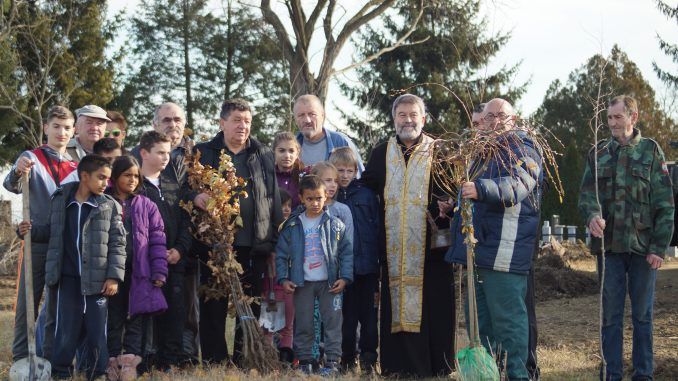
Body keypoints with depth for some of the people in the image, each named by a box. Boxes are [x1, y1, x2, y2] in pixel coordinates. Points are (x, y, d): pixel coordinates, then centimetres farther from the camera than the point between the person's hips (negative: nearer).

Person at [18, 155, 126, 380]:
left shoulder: (110, 206, -1)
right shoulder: (60, 200, 4)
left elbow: (117, 243, -3)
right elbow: (52, 232, 16)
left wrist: (114, 276, -9)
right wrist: (32, 231, -4)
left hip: (98, 280, -1)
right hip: (69, 278, 1)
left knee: (97, 331, 4)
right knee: (66, 330, 4)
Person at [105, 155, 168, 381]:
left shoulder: (146, 206, 8)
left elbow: (157, 240, 4)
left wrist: (159, 272, -4)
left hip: (139, 272, 1)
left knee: (135, 318, -1)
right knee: (113, 319, 5)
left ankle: (130, 362, -1)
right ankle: (112, 362, 12)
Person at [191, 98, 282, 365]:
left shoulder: (264, 156, 12)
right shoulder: (203, 154, 7)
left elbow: (275, 200, 10)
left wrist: (275, 242, 2)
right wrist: (196, 197, -17)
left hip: (255, 246, 2)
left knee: (251, 310, 7)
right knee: (213, 309, 2)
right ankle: (214, 363, 10)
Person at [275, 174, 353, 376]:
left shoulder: (335, 225, -1)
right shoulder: (292, 225, 1)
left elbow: (347, 252, 1)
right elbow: (281, 254, 5)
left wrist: (345, 277, -7)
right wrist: (283, 279, -2)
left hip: (329, 282, -1)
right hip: (302, 283, 1)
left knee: (332, 322, -1)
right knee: (303, 324, 6)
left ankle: (332, 361, 5)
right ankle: (304, 361, 16)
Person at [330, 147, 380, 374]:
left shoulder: (367, 195, 4)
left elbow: (378, 228, 2)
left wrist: (378, 258, -5)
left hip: (366, 264, 0)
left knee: (369, 314, 4)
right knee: (347, 315, 7)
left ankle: (368, 359, 13)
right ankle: (347, 359, 16)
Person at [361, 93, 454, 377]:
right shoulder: (380, 154, 14)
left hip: (430, 247, -2)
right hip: (393, 248, 3)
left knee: (432, 308, -2)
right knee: (396, 306, 3)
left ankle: (436, 367, 7)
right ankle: (397, 367, 9)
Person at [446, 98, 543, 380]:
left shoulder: (522, 149, -4)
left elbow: (515, 186, -24)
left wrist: (480, 189, -38)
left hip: (505, 251, -9)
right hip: (479, 250, 9)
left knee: (507, 319, -8)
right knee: (480, 320, 14)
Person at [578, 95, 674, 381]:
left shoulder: (650, 151, 2)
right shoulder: (598, 153, 9)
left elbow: (664, 204, 0)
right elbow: (586, 194, 4)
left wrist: (659, 247, -8)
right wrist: (592, 215, -20)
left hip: (642, 246, -2)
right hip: (608, 246, 2)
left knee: (642, 315, 6)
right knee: (611, 314, 5)